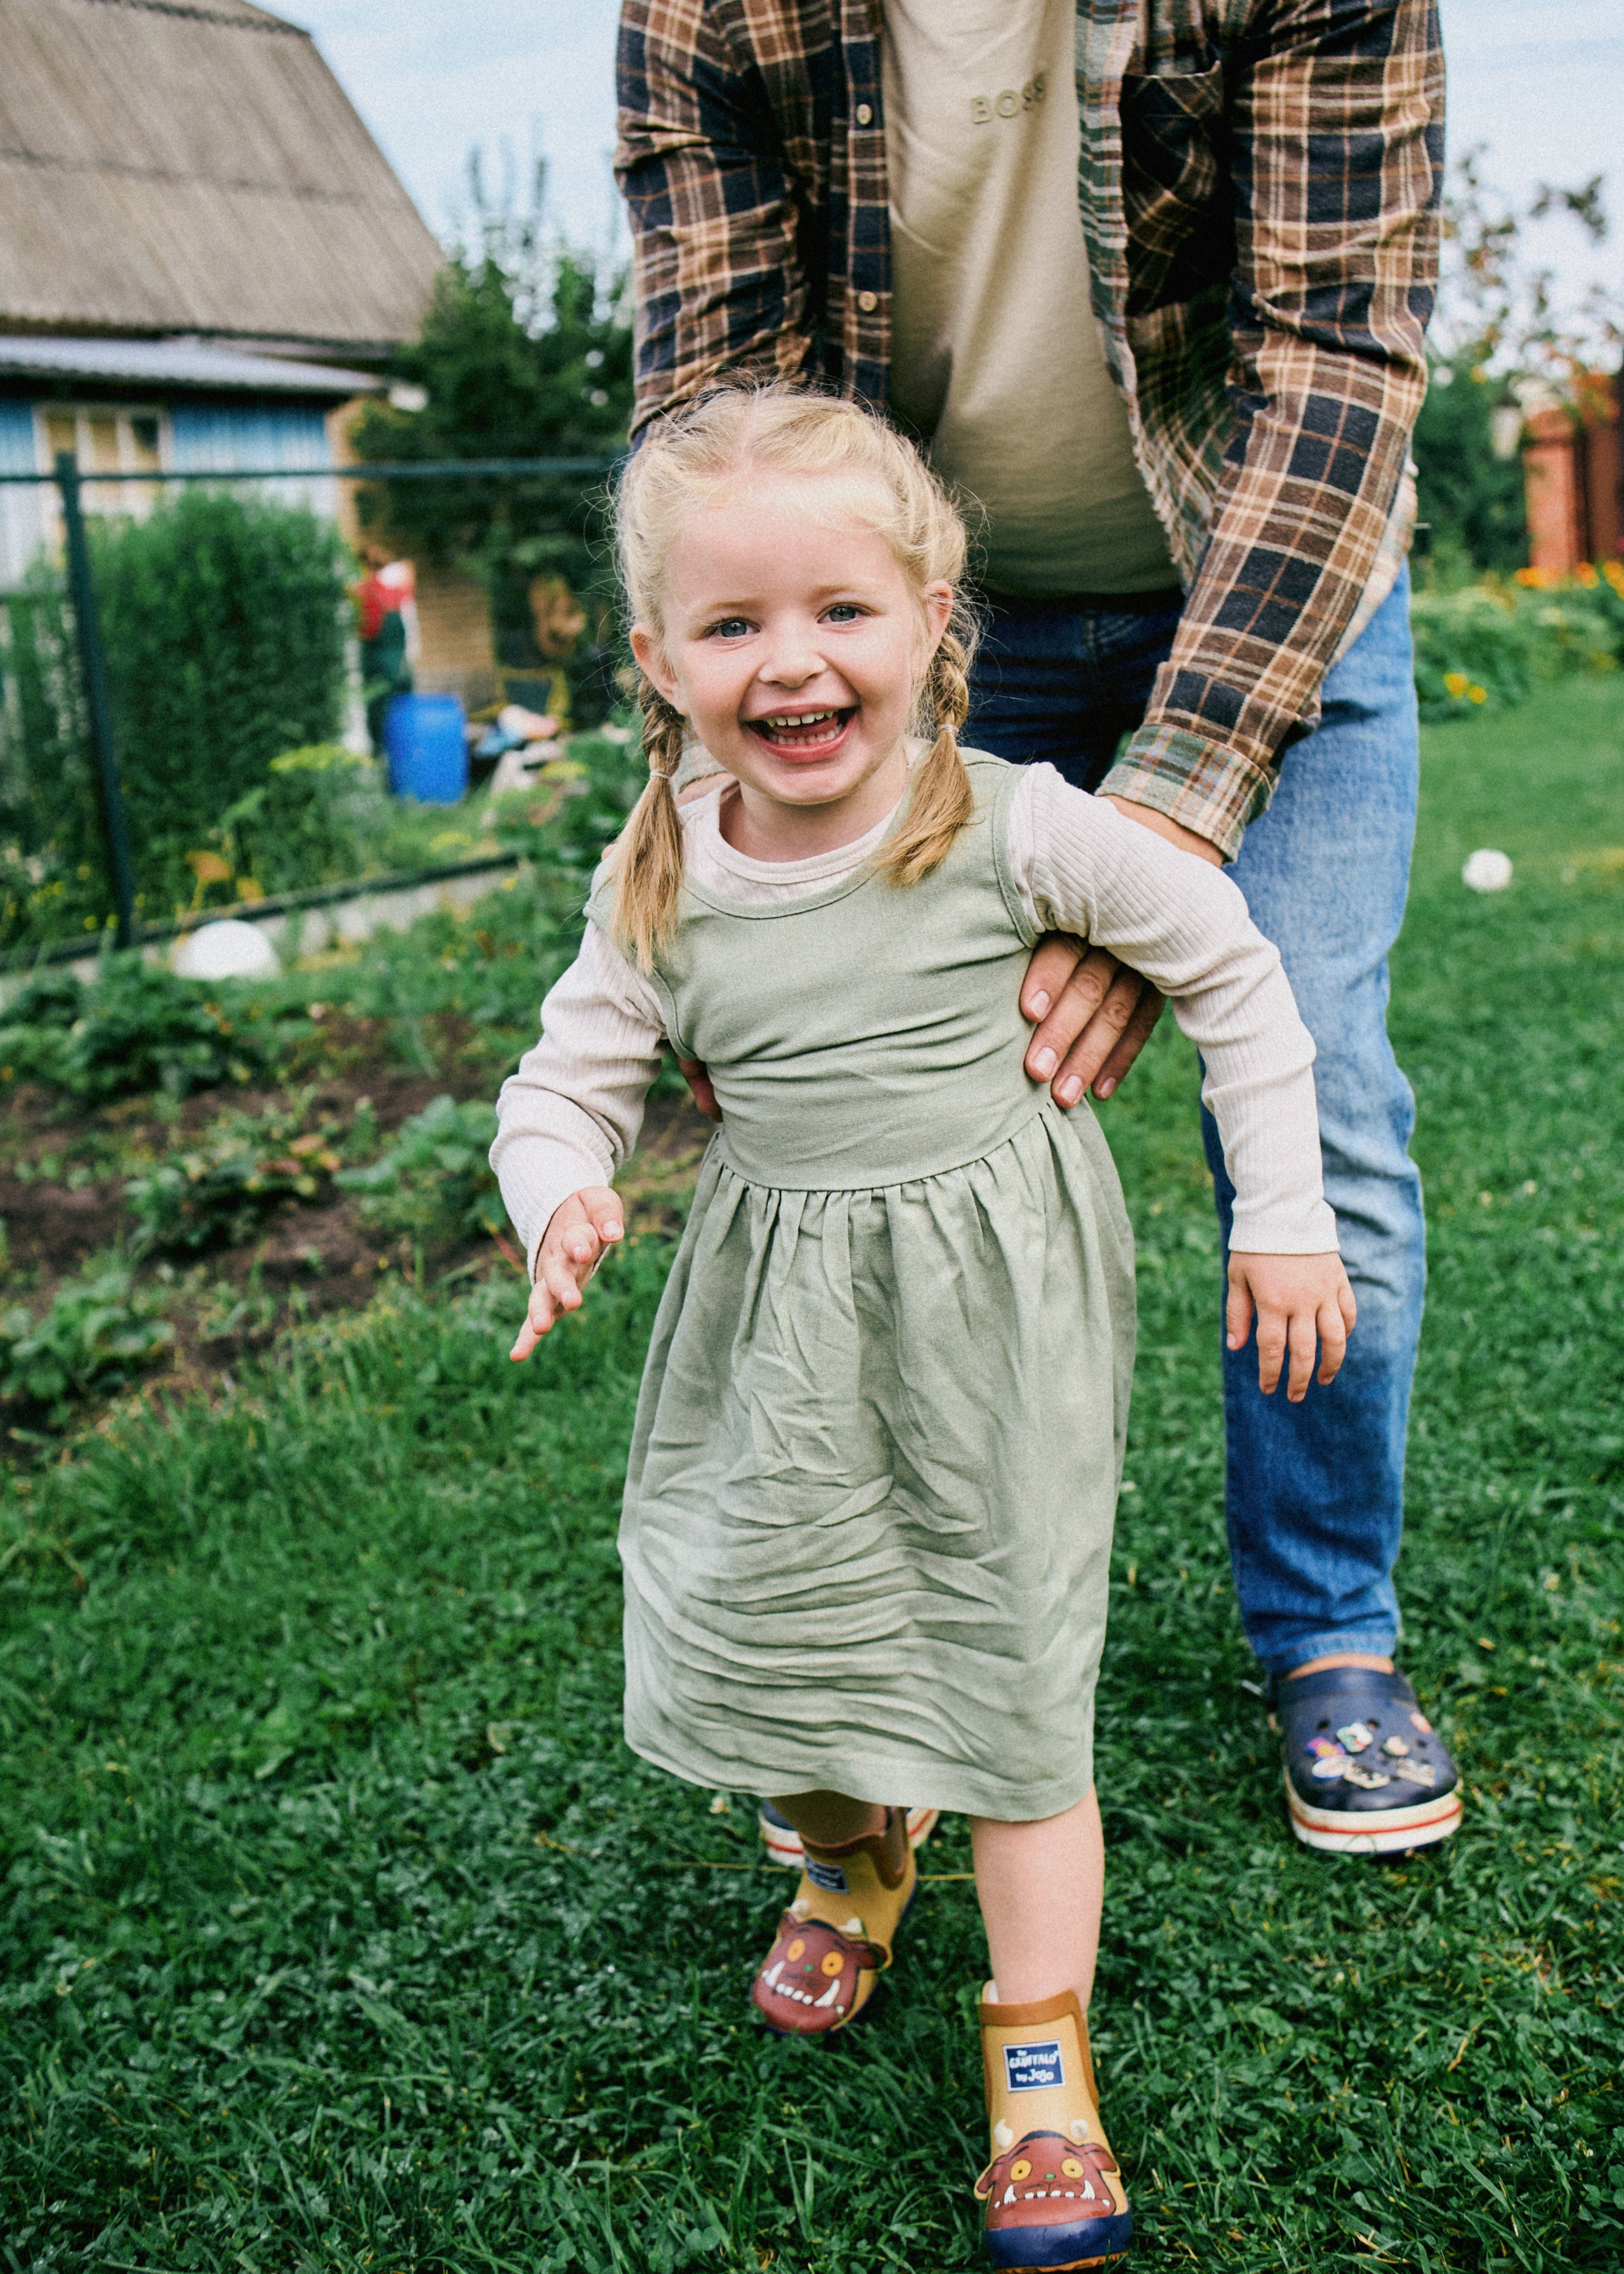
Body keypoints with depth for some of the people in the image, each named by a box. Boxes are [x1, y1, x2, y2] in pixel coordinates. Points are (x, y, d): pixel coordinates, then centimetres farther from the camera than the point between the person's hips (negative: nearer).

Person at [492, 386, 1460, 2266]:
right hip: (781, 1318, 3)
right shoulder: (658, 887, -6)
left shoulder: (1016, 828, -14)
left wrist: (1282, 1220, -3)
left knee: (1009, 1655, 0)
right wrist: (560, 1204, -21)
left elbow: (1233, 973, -3)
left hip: (995, 1291, -3)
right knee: (762, 1621, 8)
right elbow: (566, 1083, 3)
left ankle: (1042, 2060, 16)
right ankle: (850, 1860, 42)